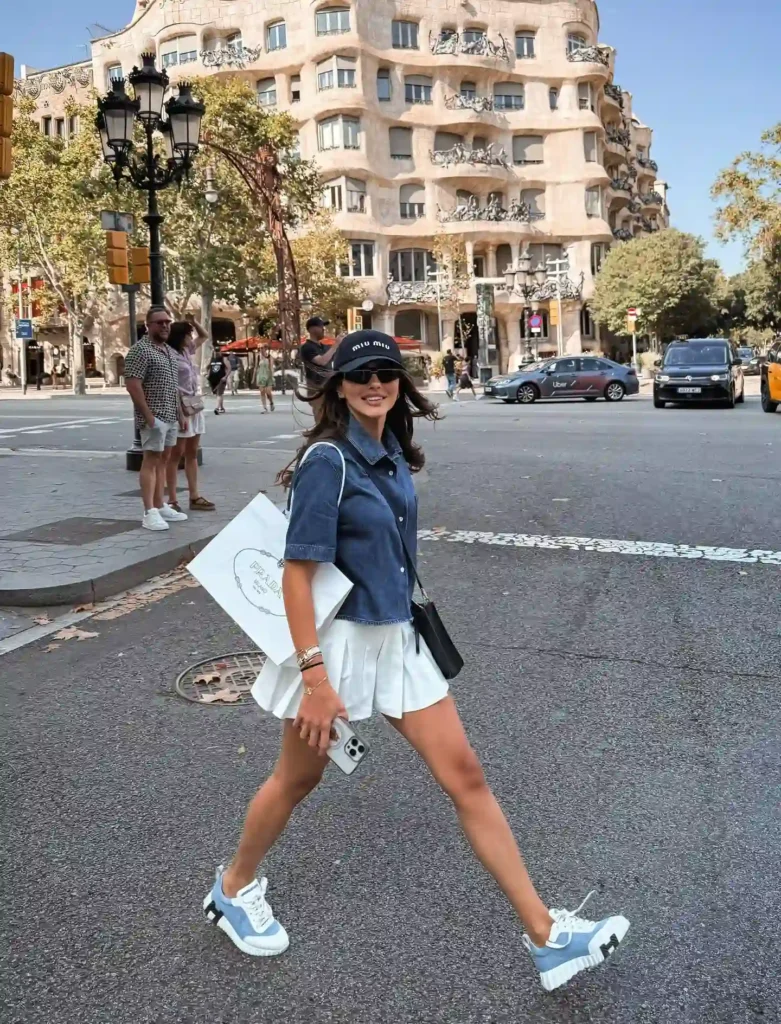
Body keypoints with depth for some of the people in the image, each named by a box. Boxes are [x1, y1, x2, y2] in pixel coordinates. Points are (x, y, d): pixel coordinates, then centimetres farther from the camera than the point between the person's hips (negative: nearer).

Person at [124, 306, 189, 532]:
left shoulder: (169, 351, 17)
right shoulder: (140, 350, -10)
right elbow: (132, 385, -17)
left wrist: (180, 413, 19)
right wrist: (148, 414, -21)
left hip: (170, 416, 9)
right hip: (154, 417, -9)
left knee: (163, 460, 11)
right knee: (151, 460, -8)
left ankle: (161, 506, 17)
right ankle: (149, 512, -8)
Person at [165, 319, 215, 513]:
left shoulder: (187, 351, 12)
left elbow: (204, 336, 29)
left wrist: (193, 321, 10)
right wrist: (181, 414, -21)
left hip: (196, 407, 9)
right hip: (181, 409, -9)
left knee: (192, 454, 10)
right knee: (176, 455, -5)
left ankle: (195, 497, 15)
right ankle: (172, 500, -1)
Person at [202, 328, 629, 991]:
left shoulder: (392, 452, 4)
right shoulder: (328, 460, -19)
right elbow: (297, 572, -21)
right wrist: (314, 676, -24)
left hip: (397, 638, 7)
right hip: (339, 638, -7)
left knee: (466, 775, 6)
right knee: (298, 779, 14)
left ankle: (545, 936, 16)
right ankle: (234, 888, 43)